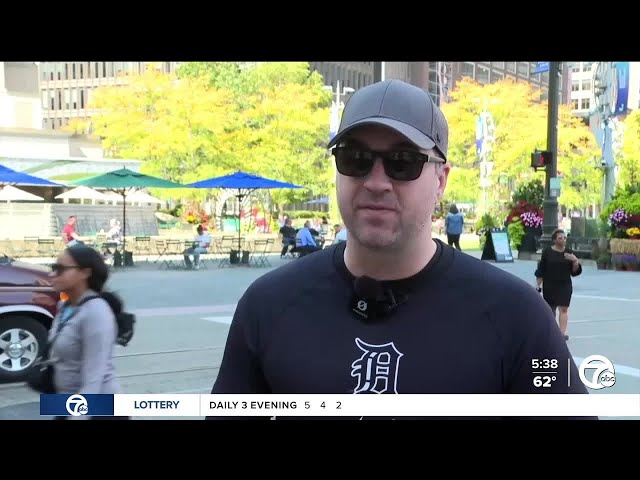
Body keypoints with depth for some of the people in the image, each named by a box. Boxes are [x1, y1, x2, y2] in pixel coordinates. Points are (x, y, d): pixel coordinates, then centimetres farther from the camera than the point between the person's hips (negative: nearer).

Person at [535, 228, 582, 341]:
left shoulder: (569, 252, 3)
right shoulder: (547, 252, -2)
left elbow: (575, 271, 3)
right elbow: (541, 270, -1)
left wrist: (575, 261, -16)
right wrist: (538, 285, -5)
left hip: (565, 285, 1)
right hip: (549, 285, 0)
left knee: (564, 308, -9)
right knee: (551, 309, 11)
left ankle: (562, 332, -12)